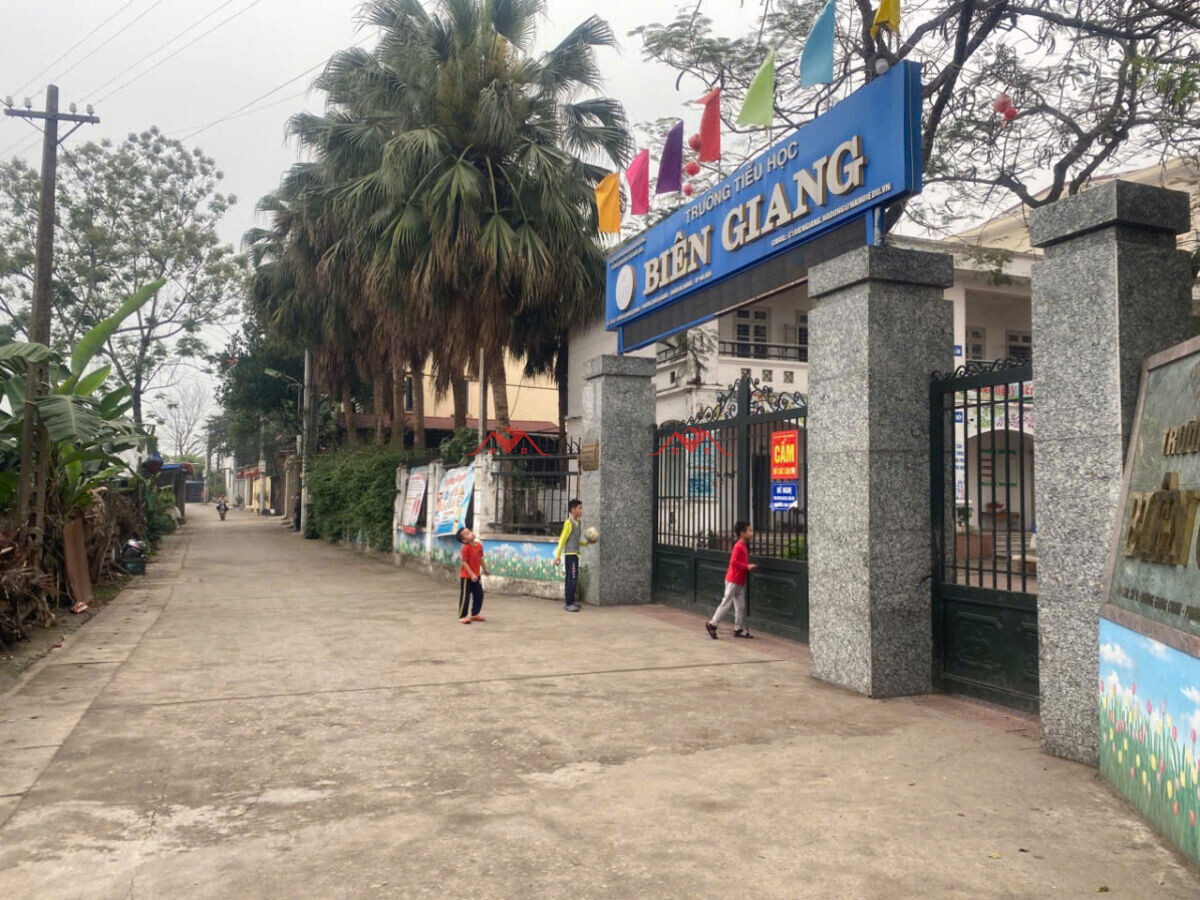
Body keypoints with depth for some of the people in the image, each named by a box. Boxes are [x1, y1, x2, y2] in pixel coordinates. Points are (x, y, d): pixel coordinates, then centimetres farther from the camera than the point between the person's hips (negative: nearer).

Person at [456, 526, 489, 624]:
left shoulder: (479, 545, 0)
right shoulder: (466, 548, -20)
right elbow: (464, 562, -21)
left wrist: (485, 570, 20)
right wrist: (472, 574, -25)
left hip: (476, 576, 7)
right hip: (466, 576, -7)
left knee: (479, 595, 12)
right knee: (465, 597, -1)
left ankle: (474, 614, 26)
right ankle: (462, 616, 10)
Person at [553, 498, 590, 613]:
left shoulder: (577, 522, 14)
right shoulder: (569, 523, -11)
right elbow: (562, 540, -13)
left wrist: (586, 543, 11)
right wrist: (558, 555, -15)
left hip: (574, 554, 9)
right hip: (570, 554, -9)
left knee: (571, 579, 12)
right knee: (573, 579, -10)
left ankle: (570, 602, 18)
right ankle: (569, 604, -8)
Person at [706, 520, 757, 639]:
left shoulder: (744, 546, 11)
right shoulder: (738, 546, -18)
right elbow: (733, 562, -25)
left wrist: (749, 566, 4)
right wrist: (747, 567, -22)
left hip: (740, 582, 9)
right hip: (733, 581, -9)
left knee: (740, 606, 10)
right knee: (726, 603, -2)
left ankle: (738, 629, 16)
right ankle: (712, 624, 8)